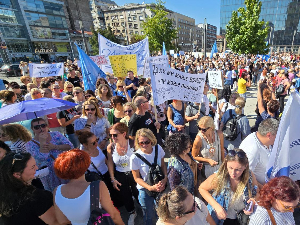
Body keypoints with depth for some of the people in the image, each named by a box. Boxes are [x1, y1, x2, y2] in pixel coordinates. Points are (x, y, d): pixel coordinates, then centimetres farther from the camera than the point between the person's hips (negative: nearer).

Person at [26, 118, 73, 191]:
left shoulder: (56, 134, -1)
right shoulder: (30, 144, -7)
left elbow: (70, 146, -9)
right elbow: (42, 157, -22)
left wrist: (54, 147, -19)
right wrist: (42, 141, -22)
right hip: (48, 174, -2)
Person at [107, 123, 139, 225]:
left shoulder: (133, 144, -26)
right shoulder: (110, 147, -19)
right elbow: (110, 163, -5)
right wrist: (113, 179, -2)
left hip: (134, 173, -2)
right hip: (120, 176, 3)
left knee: (139, 194, 18)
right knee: (125, 196, 23)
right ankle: (132, 213, 55)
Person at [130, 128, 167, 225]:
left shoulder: (158, 148, -16)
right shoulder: (135, 157, -25)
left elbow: (163, 165, 1)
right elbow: (137, 178, -12)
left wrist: (165, 179, -14)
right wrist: (150, 188, -20)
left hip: (160, 185, 3)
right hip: (145, 189, -3)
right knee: (149, 216, 17)